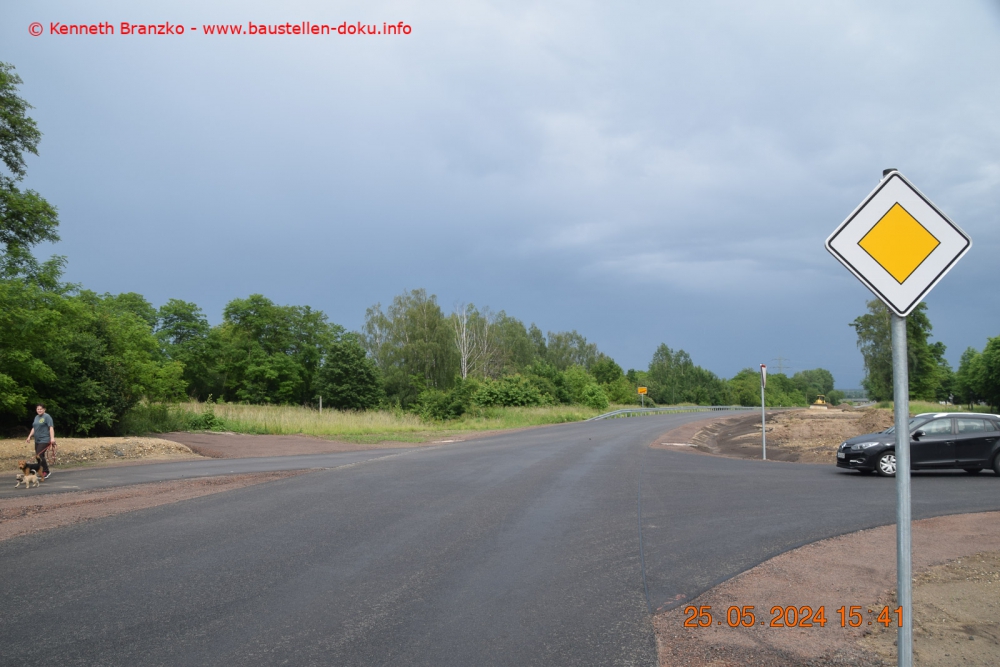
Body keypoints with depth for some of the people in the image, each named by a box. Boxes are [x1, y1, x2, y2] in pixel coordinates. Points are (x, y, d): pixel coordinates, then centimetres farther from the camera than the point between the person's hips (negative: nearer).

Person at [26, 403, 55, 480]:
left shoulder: (47, 417, -8)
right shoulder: (36, 417, 16)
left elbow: (51, 427, -16)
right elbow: (34, 428, 24)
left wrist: (52, 438, -25)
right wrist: (29, 436, 18)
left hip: (44, 440, -8)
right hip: (37, 440, 8)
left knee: (40, 455, -15)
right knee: (38, 456, 7)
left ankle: (46, 472, -5)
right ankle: (42, 472, 14)